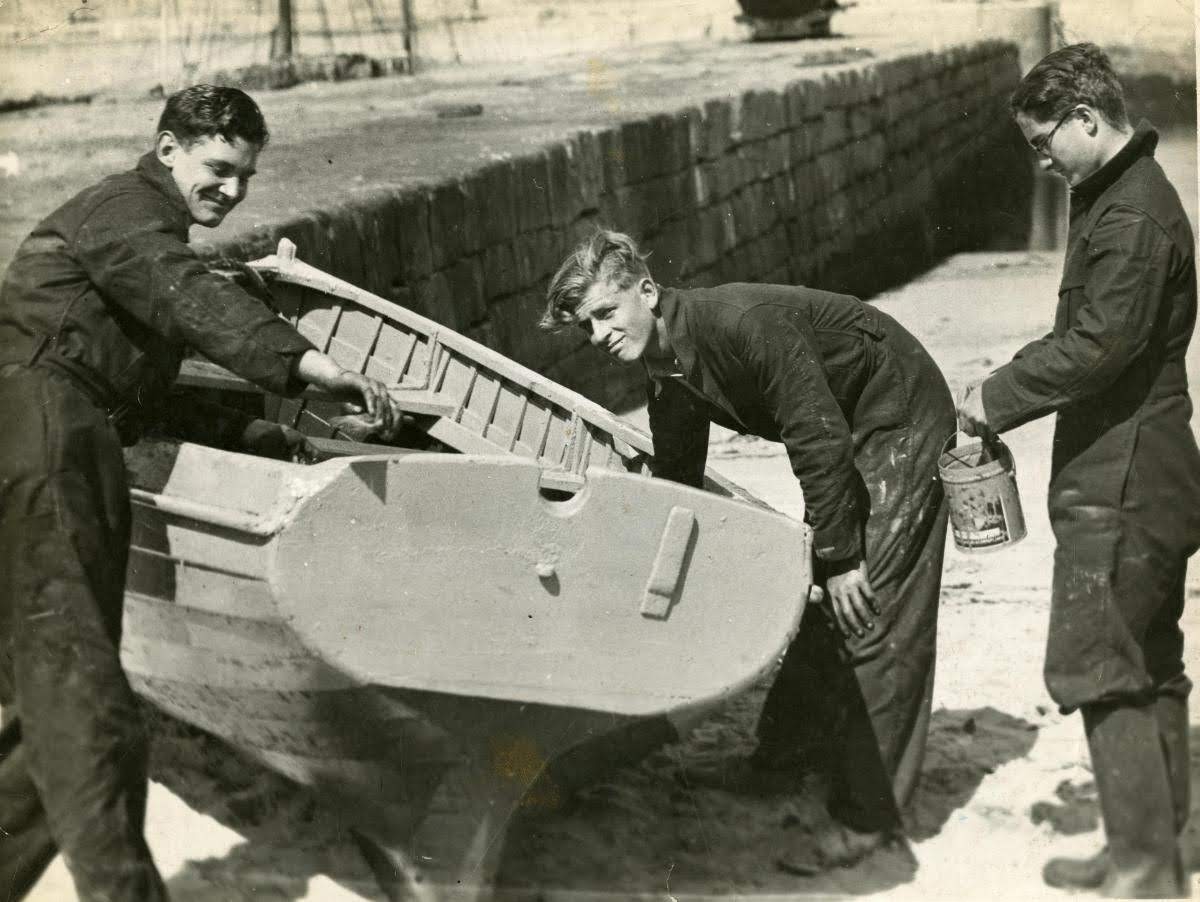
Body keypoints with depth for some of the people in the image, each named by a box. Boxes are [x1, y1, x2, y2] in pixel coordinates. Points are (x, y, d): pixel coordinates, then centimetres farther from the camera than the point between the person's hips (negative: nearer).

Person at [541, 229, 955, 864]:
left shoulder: (743, 323, -31)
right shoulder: (666, 372, -3)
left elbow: (819, 438, -29)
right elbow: (674, 483, 11)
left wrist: (838, 556, -24)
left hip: (903, 419, -9)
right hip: (851, 434, 9)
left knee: (869, 616, -10)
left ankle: (869, 813, -6)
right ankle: (795, 746, 32)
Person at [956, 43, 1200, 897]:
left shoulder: (1131, 216, -19)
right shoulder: (1128, 195, 14)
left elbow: (1097, 346, -24)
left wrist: (997, 400, -15)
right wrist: (1010, 381, 8)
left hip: (1118, 482, -11)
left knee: (1094, 667, -5)